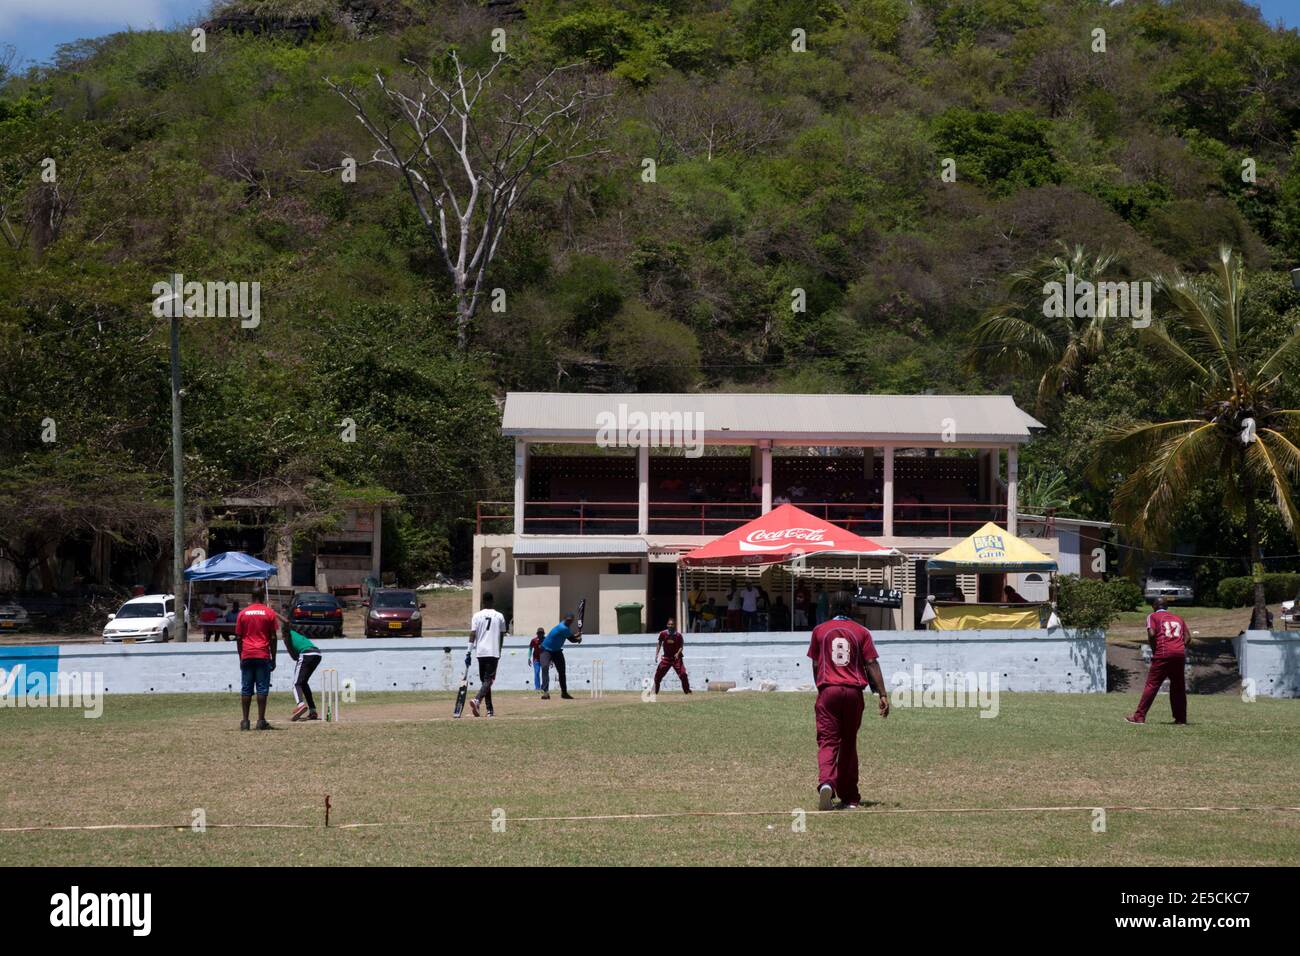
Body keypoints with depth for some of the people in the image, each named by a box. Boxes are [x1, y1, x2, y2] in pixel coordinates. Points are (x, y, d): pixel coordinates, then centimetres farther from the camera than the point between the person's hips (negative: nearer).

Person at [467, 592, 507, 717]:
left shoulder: (477, 616, 1)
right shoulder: (499, 616, 2)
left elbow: (472, 634, -6)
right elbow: (502, 635, 7)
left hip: (480, 652, 2)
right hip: (494, 652, -2)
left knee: (485, 680, 12)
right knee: (488, 680, -7)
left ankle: (490, 710, 11)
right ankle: (477, 700, -33)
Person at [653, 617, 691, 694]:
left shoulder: (678, 635, -8)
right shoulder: (663, 634, -3)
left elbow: (681, 646, -3)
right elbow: (659, 644, 7)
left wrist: (678, 653, -21)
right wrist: (657, 654, -1)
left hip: (676, 657, -2)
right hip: (666, 657, 2)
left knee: (683, 674, -13)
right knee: (658, 674, 1)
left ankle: (687, 690, 0)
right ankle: (655, 691, 15)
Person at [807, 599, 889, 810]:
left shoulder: (819, 631, 6)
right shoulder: (861, 632, 5)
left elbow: (815, 665, 11)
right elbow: (871, 664, -1)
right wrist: (882, 694, -2)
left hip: (828, 690, -1)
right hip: (854, 691, 1)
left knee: (827, 741, -6)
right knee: (849, 743, 12)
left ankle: (826, 783, -33)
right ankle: (849, 798, 16)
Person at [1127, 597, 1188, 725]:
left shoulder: (1153, 616, 9)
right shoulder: (1178, 618, 24)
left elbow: (1151, 633, -7)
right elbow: (1187, 637, 12)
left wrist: (1153, 650, 4)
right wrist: (1181, 648, 13)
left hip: (1163, 654, -4)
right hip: (1180, 654, 4)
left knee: (1152, 684, -6)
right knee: (1179, 687, 14)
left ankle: (1139, 716, -10)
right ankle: (1181, 718, 14)